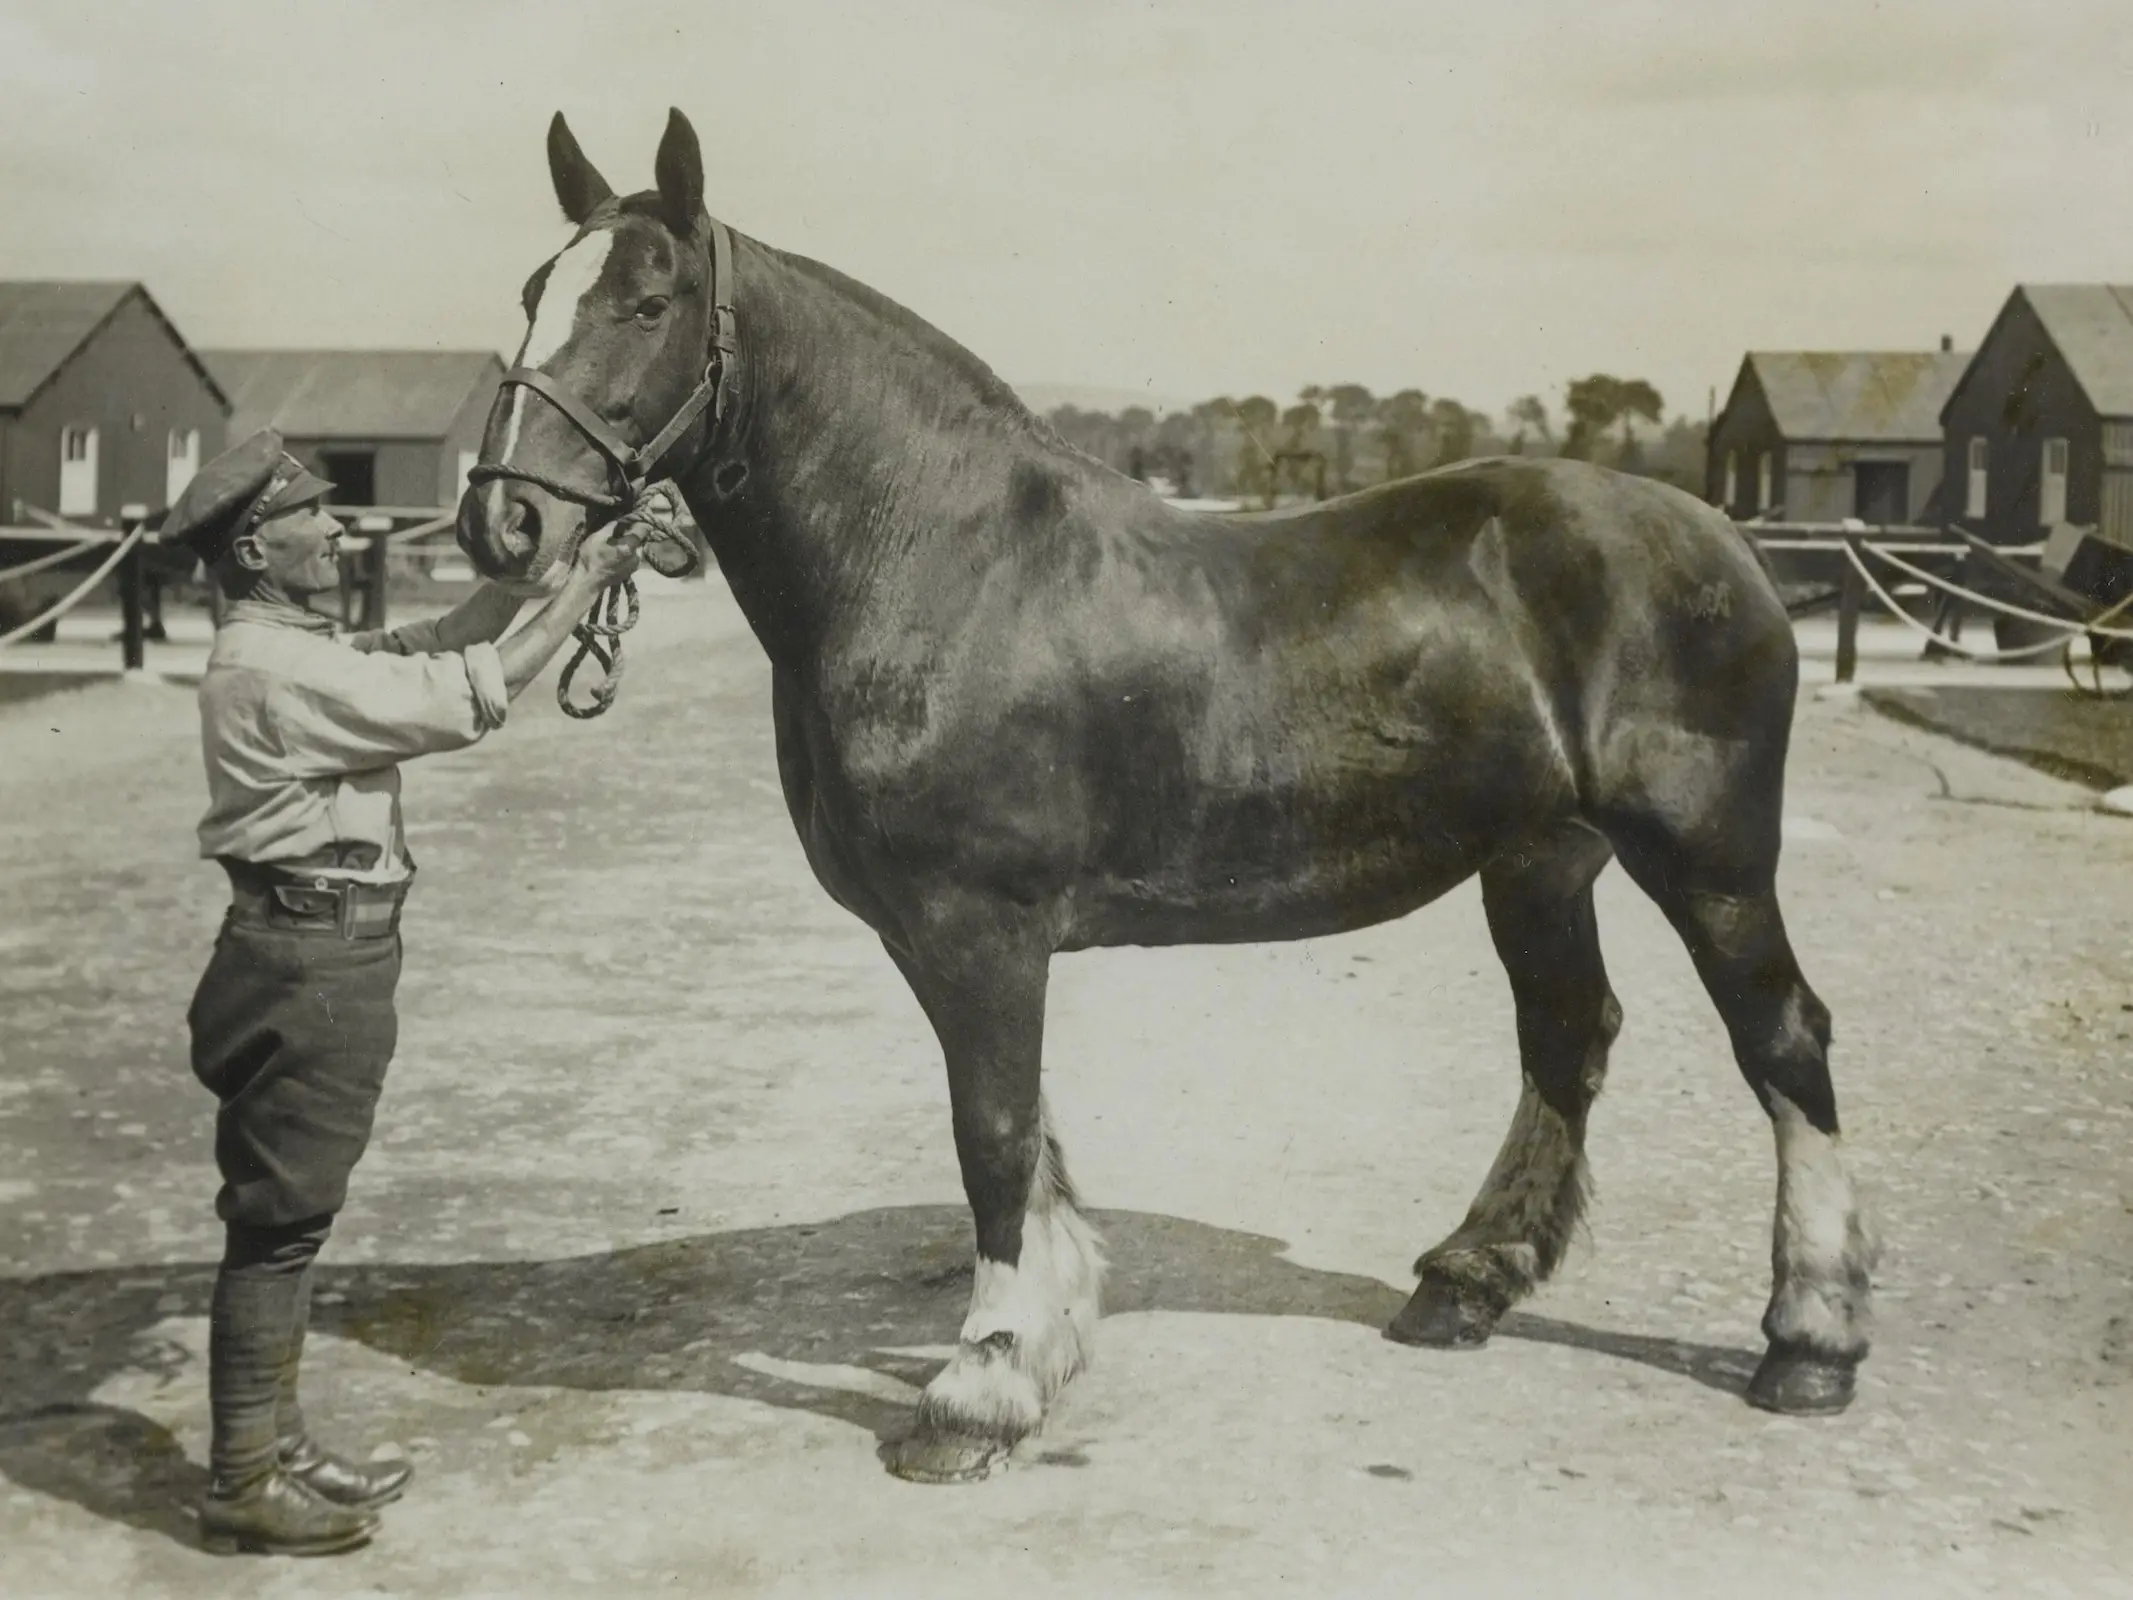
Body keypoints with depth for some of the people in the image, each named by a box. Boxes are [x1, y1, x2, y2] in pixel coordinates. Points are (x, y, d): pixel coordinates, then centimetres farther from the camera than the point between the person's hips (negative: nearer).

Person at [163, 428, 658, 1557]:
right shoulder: (276, 673, -19)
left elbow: (427, 647, 16)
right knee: (276, 1221, -2)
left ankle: (274, 1444, 27)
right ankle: (242, 1485, 7)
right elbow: (469, 699, -20)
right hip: (307, 965, -10)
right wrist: (581, 588, -11)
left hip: (322, 960, 10)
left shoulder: (298, 654, 12)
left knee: (288, 1218, 16)